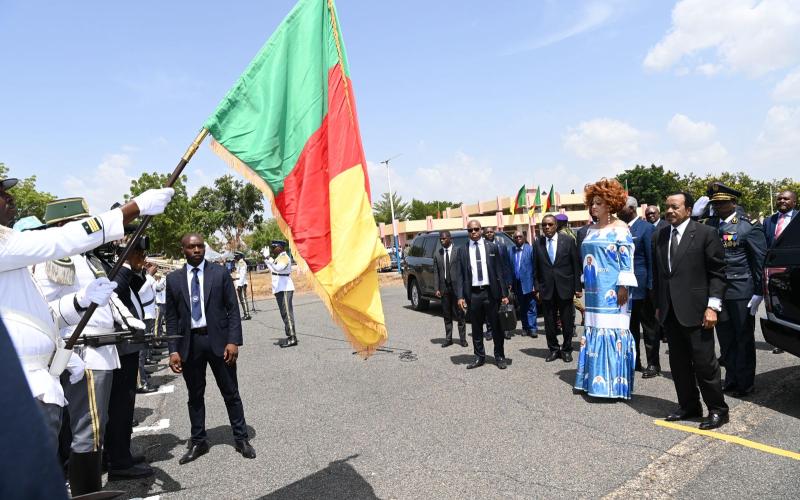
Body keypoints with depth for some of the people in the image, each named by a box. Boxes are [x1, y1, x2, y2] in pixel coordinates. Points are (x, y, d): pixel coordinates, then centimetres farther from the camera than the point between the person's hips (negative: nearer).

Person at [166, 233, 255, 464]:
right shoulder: (173, 279, 4)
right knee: (195, 396, 12)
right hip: (189, 342, 2)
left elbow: (233, 309, -2)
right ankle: (198, 442, 26)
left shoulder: (220, 273, -1)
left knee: (231, 393, 7)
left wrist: (233, 341, -10)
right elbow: (171, 318, 6)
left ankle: (241, 439, 20)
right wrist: (173, 350, -2)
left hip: (218, 340, -2)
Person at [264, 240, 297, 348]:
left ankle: (292, 338, -9)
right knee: (284, 314, 11)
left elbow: (278, 268, -32)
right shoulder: (278, 258, 17)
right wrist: (267, 261, 28)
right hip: (279, 290, 10)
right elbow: (273, 270, 31)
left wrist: (270, 260, -26)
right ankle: (290, 336, 17)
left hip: (285, 290, -10)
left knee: (287, 313, -10)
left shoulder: (284, 257, -13)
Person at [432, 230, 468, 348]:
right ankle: (448, 339, 16)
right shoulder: (437, 254, 8)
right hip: (444, 288, 3)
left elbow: (462, 269, -6)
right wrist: (437, 288, -1)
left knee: (460, 315, 4)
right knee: (447, 315, 9)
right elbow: (436, 272, 6)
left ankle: (462, 338, 13)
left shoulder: (458, 251, -3)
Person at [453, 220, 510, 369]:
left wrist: (504, 294, -2)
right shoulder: (463, 250, 3)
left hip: (491, 292, 0)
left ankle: (499, 356, 21)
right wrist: (460, 296, -6)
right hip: (473, 294, 0)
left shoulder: (492, 247, 4)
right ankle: (479, 357, 21)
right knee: (476, 328, 9)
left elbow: (499, 271, 3)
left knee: (496, 326, 7)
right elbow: (459, 275, 2)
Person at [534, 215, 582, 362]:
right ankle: (553, 349, 22)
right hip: (546, 289, 1)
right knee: (549, 322, 7)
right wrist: (537, 288, 0)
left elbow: (576, 265, -1)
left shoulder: (568, 240, -2)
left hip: (565, 288, -1)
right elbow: (536, 268, 5)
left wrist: (577, 287, -4)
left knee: (567, 322, 8)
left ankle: (566, 350, 23)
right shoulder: (538, 243, 2)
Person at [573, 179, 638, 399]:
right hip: (594, 290, 7)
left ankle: (613, 383, 3)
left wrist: (623, 287, -17)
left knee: (612, 330, -4)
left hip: (612, 291, -7)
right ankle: (596, 378, 17)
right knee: (594, 329, 8)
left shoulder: (620, 228, -6)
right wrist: (585, 285, 16)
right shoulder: (591, 230, 14)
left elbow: (626, 260, -11)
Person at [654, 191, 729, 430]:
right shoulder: (660, 236, 11)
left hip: (695, 310, -5)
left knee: (704, 362, 0)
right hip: (669, 311, 5)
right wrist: (658, 305, 13)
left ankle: (717, 409, 16)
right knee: (678, 363, 11)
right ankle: (689, 406, 24)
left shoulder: (706, 233, -5)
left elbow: (717, 273, -6)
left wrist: (713, 306, -12)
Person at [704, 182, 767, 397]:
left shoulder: (749, 226, -6)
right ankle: (731, 379, 26)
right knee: (725, 338, 13)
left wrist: (758, 292, -9)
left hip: (741, 290, -4)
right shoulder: (710, 223, 6)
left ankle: (745, 382, 20)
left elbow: (760, 260, -7)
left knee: (744, 338, 8)